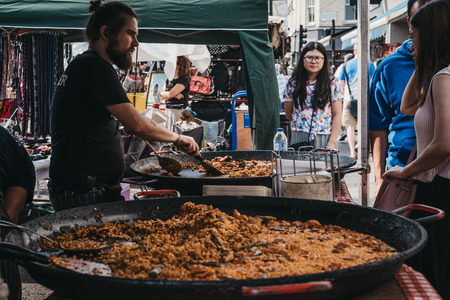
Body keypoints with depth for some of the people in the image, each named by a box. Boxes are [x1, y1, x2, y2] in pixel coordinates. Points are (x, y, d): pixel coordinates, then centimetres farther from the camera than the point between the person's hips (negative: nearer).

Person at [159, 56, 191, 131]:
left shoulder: (184, 79, -9)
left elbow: (170, 94, -17)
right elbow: (161, 97, 9)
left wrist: (162, 93, 5)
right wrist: (175, 95, -7)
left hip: (178, 110, -8)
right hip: (168, 109, 8)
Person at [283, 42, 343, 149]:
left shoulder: (332, 83, 3)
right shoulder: (293, 84, 6)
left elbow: (337, 115, 0)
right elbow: (288, 114, 14)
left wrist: (332, 142, -8)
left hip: (324, 138, -1)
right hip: (299, 138, 1)